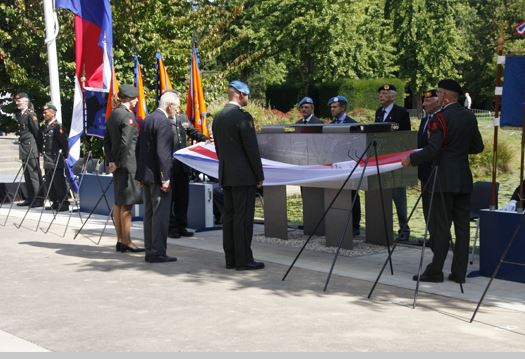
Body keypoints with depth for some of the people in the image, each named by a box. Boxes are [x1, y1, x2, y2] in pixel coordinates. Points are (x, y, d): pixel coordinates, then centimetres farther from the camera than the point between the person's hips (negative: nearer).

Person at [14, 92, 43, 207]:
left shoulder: (31, 114, -10)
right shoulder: (19, 115, 14)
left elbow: (36, 132, -11)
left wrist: (40, 148, -12)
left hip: (31, 148, -8)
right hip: (24, 149, 8)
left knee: (34, 174, -7)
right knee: (27, 174, 12)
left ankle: (39, 199, -4)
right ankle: (30, 198, 18)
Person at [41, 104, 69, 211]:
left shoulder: (57, 127, -11)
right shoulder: (45, 127, 14)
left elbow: (64, 143, -13)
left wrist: (64, 156, -12)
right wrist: (42, 152, 16)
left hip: (57, 162, -9)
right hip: (48, 162, 9)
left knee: (59, 184, -5)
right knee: (50, 184, 12)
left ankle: (64, 204, 1)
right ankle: (55, 203, 20)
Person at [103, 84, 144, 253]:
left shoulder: (112, 115, 13)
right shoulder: (128, 116, -14)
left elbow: (107, 141, 15)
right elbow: (126, 142, -21)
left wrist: (111, 161, 13)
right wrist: (117, 163, -13)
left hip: (117, 164, 9)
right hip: (127, 164, -9)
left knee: (118, 203, 12)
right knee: (126, 205, -5)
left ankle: (120, 241, 19)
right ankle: (127, 242, -1)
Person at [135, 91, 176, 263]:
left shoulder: (148, 119, 13)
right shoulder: (163, 122, -15)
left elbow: (139, 147, 17)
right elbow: (163, 152, -20)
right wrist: (165, 178, -18)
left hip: (146, 174, 9)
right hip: (157, 175, -9)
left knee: (149, 214, 13)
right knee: (160, 215, -4)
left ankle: (150, 252, 18)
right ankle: (157, 253, -2)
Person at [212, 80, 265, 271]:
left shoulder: (218, 117, 11)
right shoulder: (243, 117, -14)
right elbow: (252, 149, -14)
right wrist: (259, 176, -7)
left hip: (226, 175, 8)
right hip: (243, 176, -8)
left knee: (229, 216, 10)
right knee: (243, 217, -5)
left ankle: (230, 258, 14)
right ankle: (243, 259, -2)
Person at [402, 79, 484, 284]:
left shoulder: (441, 118, -13)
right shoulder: (470, 117, 8)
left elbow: (432, 150, -18)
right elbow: (478, 147, 15)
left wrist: (411, 159, -5)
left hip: (445, 180, -7)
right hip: (464, 180, 7)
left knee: (440, 226, -1)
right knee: (462, 225, 7)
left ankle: (435, 271, 3)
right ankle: (459, 272, 11)